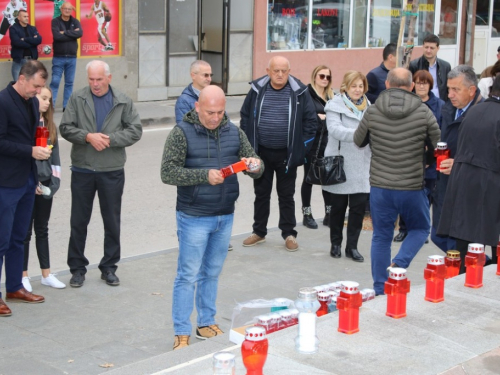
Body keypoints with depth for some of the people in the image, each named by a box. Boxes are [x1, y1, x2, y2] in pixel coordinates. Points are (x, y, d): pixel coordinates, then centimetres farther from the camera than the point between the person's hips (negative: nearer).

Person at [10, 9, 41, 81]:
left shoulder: (32, 28, 12)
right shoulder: (13, 29, -1)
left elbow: (39, 40, -6)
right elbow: (17, 42, -18)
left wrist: (25, 39, -13)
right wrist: (32, 41, -9)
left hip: (31, 60, 4)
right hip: (18, 60, -4)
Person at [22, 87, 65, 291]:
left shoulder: (49, 125, 10)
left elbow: (54, 154, 11)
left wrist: (55, 181, 2)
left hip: (46, 184, 6)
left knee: (42, 230, 13)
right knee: (25, 230, 4)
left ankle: (46, 274, 20)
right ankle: (23, 275, 13)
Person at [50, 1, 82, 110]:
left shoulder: (75, 22, 8)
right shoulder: (55, 21, -2)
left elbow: (80, 34, -11)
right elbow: (57, 36, -18)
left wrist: (65, 33, -15)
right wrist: (72, 34, -12)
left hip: (72, 57, 3)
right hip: (58, 57, -3)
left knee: (69, 83, 6)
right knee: (55, 81, -6)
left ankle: (67, 106, 11)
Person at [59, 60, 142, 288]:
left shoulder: (123, 101, -1)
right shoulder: (77, 99, -2)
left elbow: (135, 130, -3)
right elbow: (65, 128, -5)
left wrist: (109, 139, -15)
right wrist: (88, 137, -20)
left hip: (112, 171, 0)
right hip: (82, 169, 0)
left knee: (112, 222, 9)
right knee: (79, 221, 7)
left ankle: (109, 267, 23)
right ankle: (77, 267, 20)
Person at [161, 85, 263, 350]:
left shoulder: (234, 132, 6)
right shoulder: (181, 133, -8)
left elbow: (256, 169, 8)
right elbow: (168, 172, -15)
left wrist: (255, 166, -17)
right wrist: (204, 175, -25)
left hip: (225, 216, 5)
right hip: (194, 217, -5)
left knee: (212, 273, 15)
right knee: (188, 275, 0)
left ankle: (206, 323, 28)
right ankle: (182, 334, 8)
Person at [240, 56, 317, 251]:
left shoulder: (299, 92, -6)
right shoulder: (257, 90, -1)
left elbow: (311, 121, -1)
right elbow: (245, 117, 9)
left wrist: (301, 147, -5)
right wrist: (248, 145, 3)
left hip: (286, 154, -2)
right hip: (261, 153, 2)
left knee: (286, 195, 9)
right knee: (261, 193, 13)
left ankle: (289, 234, 19)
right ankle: (259, 232, 26)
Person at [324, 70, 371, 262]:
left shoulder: (367, 107, 11)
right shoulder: (335, 106, -5)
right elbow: (335, 129, -20)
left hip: (361, 166, 3)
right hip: (339, 165, -3)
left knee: (359, 206, -1)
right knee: (338, 206, 9)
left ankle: (352, 246, 11)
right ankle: (336, 244, 23)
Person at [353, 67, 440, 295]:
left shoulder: (372, 112, -5)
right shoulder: (423, 112, -9)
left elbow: (359, 141, 10)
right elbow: (439, 143, 0)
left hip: (380, 186, 2)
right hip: (412, 187, -1)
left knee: (381, 237, 12)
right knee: (420, 228, 21)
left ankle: (380, 290, 15)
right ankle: (399, 264, -2)